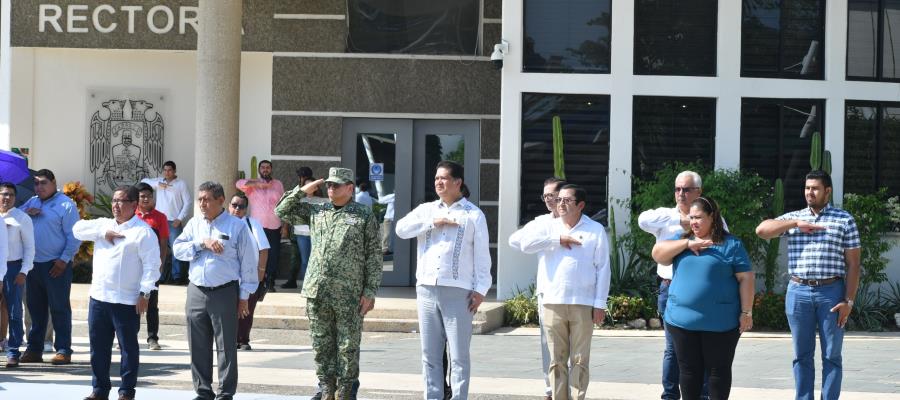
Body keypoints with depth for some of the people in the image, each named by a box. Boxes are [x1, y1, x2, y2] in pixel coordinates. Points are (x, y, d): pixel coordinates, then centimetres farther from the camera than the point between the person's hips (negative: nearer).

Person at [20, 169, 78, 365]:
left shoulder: (65, 205, -6)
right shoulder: (31, 203, 13)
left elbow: (74, 236, -9)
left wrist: (64, 259, -14)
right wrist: (26, 213, -9)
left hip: (56, 265, -6)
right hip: (33, 264, 6)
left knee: (59, 308, -3)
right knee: (35, 308, 12)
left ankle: (63, 350, 1)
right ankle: (34, 349, 19)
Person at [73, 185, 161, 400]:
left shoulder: (143, 231, -6)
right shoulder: (104, 225, 15)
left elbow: (151, 264, -10)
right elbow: (78, 229, 8)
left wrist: (145, 293, -16)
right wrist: (103, 233, -5)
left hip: (127, 301, -6)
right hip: (98, 297, 6)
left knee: (128, 346, 2)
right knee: (98, 346, 11)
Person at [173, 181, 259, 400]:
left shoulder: (237, 226, -3)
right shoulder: (194, 224, 11)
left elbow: (248, 262, -2)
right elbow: (178, 250, 1)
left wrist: (244, 296, -5)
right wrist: (201, 243, -13)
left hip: (225, 292, -4)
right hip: (196, 292, 4)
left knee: (226, 346, -1)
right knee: (198, 347, 8)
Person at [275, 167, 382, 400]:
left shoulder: (364, 216, 2)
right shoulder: (315, 211, 14)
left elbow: (373, 256, -1)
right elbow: (282, 211, 19)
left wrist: (370, 291, -7)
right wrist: (302, 191, 8)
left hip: (349, 295, -4)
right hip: (317, 293, 4)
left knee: (348, 347, 2)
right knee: (322, 345, 8)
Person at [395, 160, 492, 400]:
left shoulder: (473, 214, 5)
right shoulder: (426, 210, 15)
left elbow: (482, 255, 2)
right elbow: (401, 229, -1)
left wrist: (480, 290, -5)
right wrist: (433, 222, -8)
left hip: (458, 292, -4)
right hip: (426, 290, 4)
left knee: (459, 355, -3)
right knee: (430, 354, 7)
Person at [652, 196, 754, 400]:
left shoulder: (730, 244, 0)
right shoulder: (682, 239, 13)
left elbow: (746, 278, -3)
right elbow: (657, 253, -1)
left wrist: (746, 312, -9)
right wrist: (687, 244, -11)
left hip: (719, 322, -3)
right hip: (682, 320, 4)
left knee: (718, 370, 4)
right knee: (688, 370, 9)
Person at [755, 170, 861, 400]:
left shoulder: (844, 220, 3)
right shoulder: (793, 218, 11)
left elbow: (853, 264, 1)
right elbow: (762, 230, -3)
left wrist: (849, 300, -7)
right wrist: (796, 224, -11)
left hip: (831, 292, -2)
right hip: (798, 292, 2)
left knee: (831, 355, 3)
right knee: (802, 355, 8)